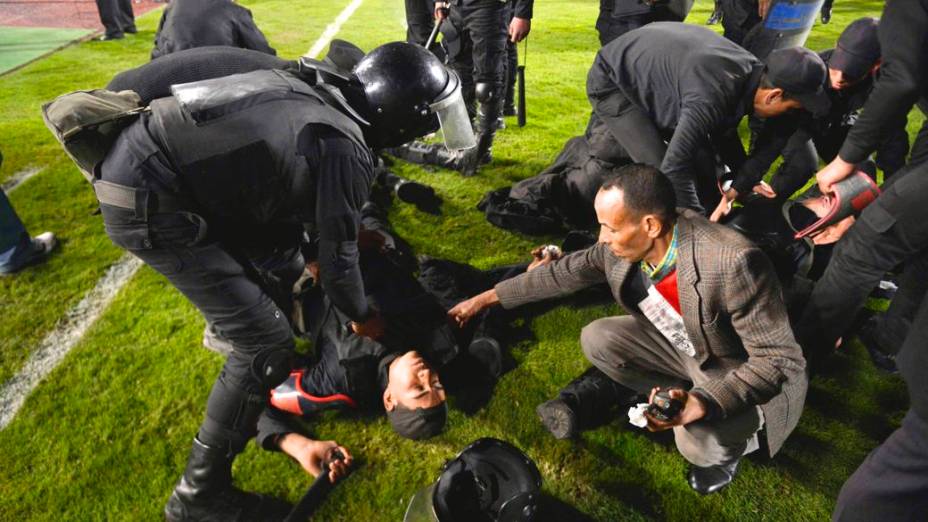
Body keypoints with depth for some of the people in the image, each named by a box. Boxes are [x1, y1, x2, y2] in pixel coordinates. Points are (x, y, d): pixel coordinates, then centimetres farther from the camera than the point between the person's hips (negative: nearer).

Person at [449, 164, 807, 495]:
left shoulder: (733, 263, -39)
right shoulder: (627, 242, -18)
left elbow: (779, 359, -30)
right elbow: (570, 270, -4)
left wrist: (702, 404, -43)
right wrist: (488, 297, -1)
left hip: (746, 374, -5)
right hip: (683, 346, 6)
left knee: (697, 438, -31)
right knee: (596, 339, -6)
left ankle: (733, 441, 8)